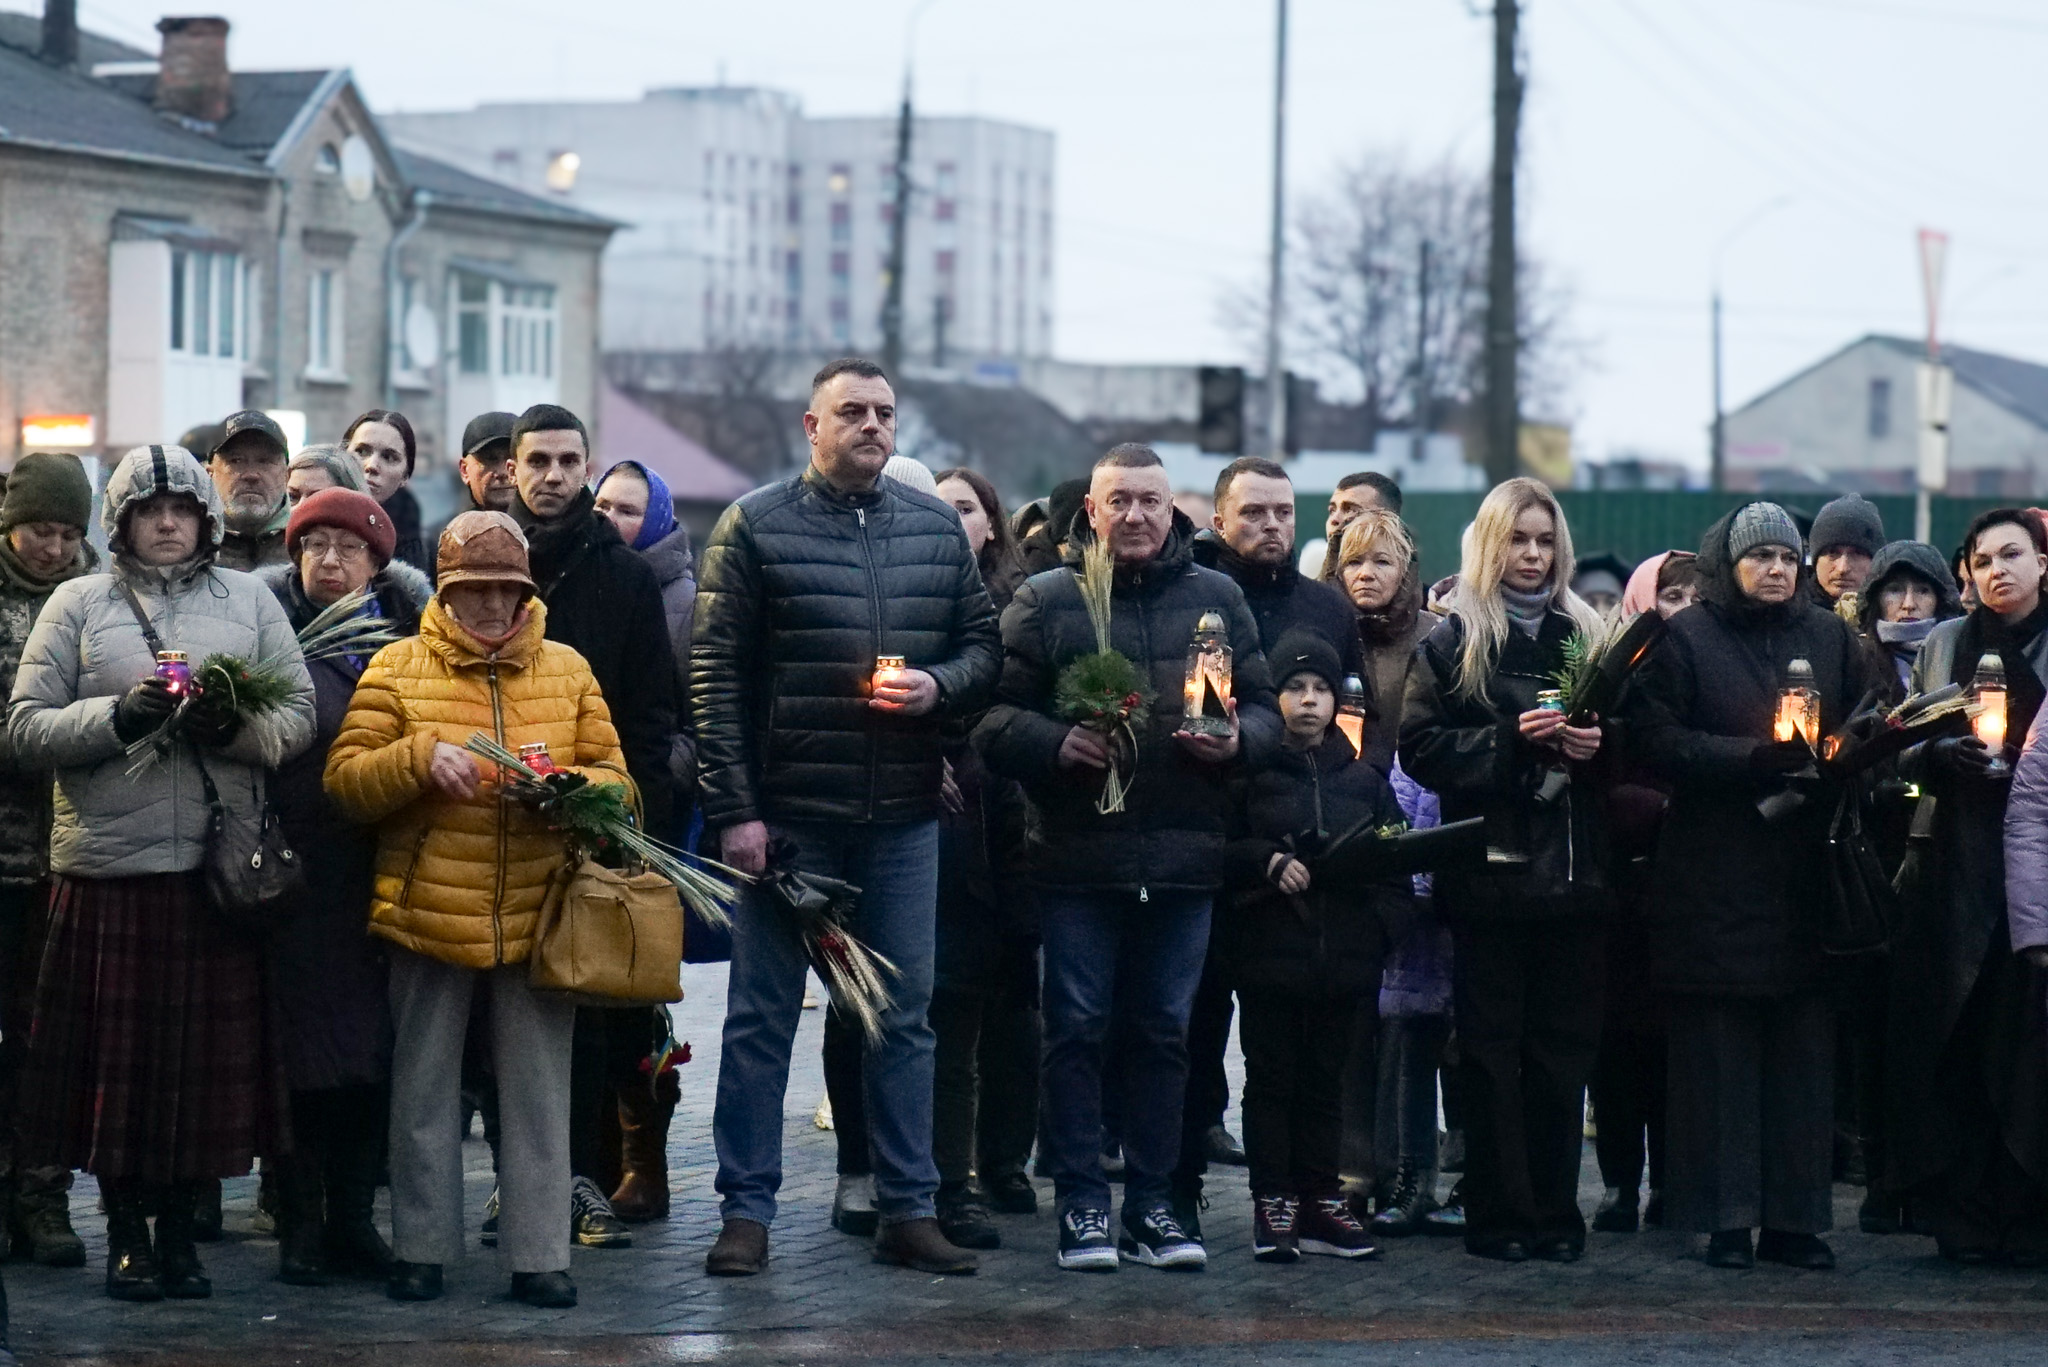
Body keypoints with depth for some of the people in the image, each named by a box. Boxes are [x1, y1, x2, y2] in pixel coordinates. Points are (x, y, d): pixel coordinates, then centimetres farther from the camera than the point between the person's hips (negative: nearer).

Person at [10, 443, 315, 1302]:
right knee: (119, 1046, 2)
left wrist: (237, 725, -13)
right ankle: (127, 1232, 14)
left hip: (221, 865, 1)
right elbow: (27, 727, 1)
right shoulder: (78, 604, 7)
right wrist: (118, 716, -13)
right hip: (109, 861, -1)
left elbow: (300, 715, 7)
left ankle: (181, 1225, 15)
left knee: (207, 1045, 2)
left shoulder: (248, 601, 12)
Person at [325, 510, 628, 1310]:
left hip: (538, 915, 1)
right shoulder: (397, 668, 3)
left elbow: (614, 778, 9)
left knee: (538, 1093, 3)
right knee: (424, 1089, 6)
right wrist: (420, 757, -20)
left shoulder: (568, 671, 10)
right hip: (428, 913, -1)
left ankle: (538, 1256, 8)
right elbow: (345, 780, -4)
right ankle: (421, 1248, 16)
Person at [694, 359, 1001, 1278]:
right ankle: (746, 1211, 9)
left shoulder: (937, 528, 9)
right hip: (788, 817, -3)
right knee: (762, 1019, 3)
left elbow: (983, 646, 14)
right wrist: (732, 807, -12)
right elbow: (715, 674, -6)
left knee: (904, 1017, 8)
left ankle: (909, 1210, 14)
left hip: (903, 819, 4)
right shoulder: (757, 527, -3)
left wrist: (938, 685, -9)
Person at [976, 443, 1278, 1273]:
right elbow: (994, 716, -2)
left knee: (1163, 1031, 8)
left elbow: (1264, 707, 14)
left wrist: (1236, 740, -8)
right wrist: (1057, 745, -20)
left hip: (1184, 855, 2)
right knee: (1077, 1029, 0)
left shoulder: (1217, 600, 12)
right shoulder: (1045, 601, 3)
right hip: (1077, 854, -2)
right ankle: (1082, 1204, 6)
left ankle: (1154, 1203, 14)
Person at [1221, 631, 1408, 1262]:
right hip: (1269, 954, -3)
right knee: (1271, 1079, 0)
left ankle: (1320, 1199, 12)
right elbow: (1217, 853, -1)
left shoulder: (1364, 781, 14)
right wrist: (1268, 862, -15)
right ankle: (1273, 1204, 2)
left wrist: (1385, 923, 1)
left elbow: (1396, 861, 16)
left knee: (1327, 1081, 7)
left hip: (1344, 958, 3)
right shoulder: (1248, 775, 2)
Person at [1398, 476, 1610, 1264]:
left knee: (1565, 1047, 4)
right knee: (1493, 1047, -2)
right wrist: (1513, 741, -16)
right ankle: (1499, 1217, 2)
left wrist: (1595, 743, -2)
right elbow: (1421, 747, -5)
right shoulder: (1452, 643, 4)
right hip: (1492, 868, -3)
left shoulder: (1583, 635, 14)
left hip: (1573, 870, 3)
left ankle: (1556, 1213, 9)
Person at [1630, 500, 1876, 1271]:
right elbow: (1658, 744, -6)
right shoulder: (1684, 639, 2)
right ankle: (1725, 1221, 1)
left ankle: (1795, 1220, 5)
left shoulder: (1831, 637, 13)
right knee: (1718, 1053, -3)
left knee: (1804, 1050, 1)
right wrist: (1757, 757, -16)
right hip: (1713, 881, -3)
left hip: (1805, 878, 3)